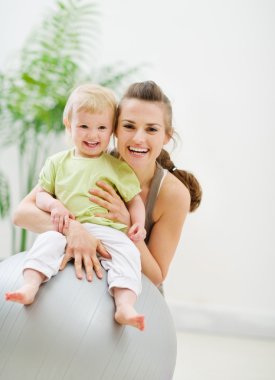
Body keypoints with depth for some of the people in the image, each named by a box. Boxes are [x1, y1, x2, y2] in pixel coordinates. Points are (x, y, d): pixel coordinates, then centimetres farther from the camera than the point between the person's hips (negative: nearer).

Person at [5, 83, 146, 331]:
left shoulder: (118, 167, 12)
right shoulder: (57, 162, 16)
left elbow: (134, 200, 12)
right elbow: (41, 194, 17)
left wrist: (138, 224, -9)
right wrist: (54, 205, -6)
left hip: (106, 230, -1)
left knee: (127, 252, -28)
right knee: (46, 242, -27)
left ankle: (125, 305, -42)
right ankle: (30, 286, -43)